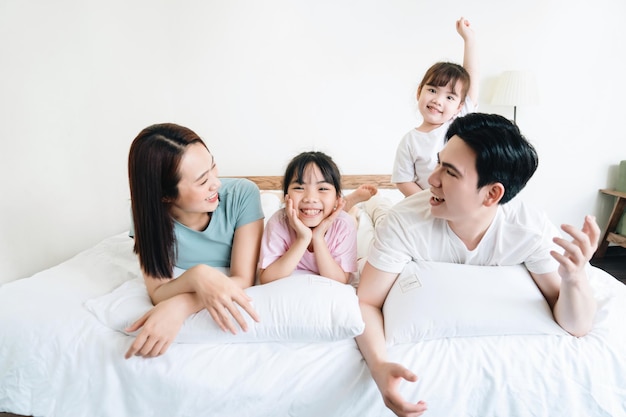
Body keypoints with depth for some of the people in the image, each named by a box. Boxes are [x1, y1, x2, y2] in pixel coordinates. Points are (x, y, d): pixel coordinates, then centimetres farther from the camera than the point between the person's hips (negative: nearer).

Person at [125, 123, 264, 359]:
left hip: (234, 300, 1)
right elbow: (158, 293, -17)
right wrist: (196, 276, -39)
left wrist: (178, 307, -37)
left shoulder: (242, 194, -22)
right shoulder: (147, 212, -16)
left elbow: (243, 280, -21)